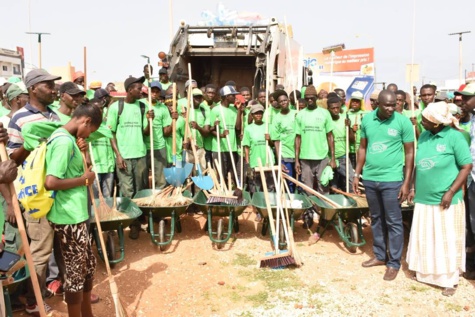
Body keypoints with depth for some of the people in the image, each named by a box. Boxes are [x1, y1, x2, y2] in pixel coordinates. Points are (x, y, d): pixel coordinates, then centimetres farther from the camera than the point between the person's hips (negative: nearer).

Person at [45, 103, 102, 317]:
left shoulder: (64, 137, 11)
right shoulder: (65, 141, -20)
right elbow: (51, 182, -29)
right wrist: (84, 180, -17)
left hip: (75, 215, 10)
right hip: (68, 218, -10)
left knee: (88, 266, 21)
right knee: (76, 272, 5)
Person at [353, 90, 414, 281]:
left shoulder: (403, 122, -8)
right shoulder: (367, 120, 2)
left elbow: (409, 153, -5)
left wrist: (406, 183, -9)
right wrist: (357, 175, 7)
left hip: (392, 180, -4)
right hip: (369, 178, 4)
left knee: (393, 222, 3)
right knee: (376, 219, 15)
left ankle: (394, 263, 15)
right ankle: (379, 255, 29)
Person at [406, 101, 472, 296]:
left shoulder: (454, 137, -12)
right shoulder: (423, 136, 4)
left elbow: (466, 167, -11)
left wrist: (450, 193, -15)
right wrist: (414, 188, 9)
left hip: (445, 201, -5)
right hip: (423, 198, 5)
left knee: (447, 241, 6)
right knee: (424, 239, 14)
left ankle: (450, 279, 21)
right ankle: (426, 272, 31)